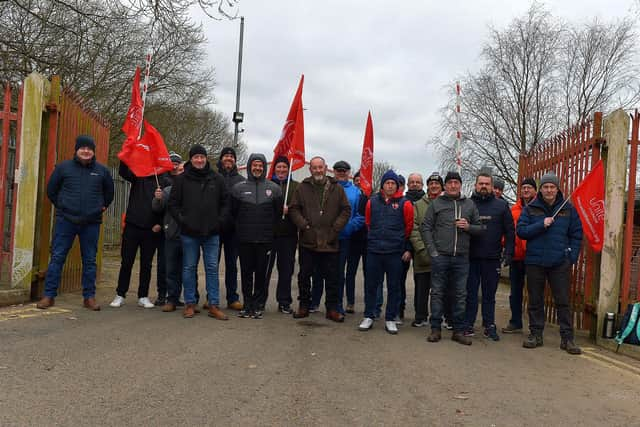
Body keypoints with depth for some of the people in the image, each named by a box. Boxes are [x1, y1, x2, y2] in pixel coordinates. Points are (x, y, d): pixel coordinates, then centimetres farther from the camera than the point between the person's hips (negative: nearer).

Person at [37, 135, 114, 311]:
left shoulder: (102, 170, 6)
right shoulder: (63, 167, 3)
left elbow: (109, 193, 20)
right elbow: (51, 190, 13)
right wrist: (61, 206, 12)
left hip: (91, 223, 1)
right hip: (65, 220, -1)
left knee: (90, 260, 6)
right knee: (57, 257, 0)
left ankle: (89, 296, 15)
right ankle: (49, 295, 7)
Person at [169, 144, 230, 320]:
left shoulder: (217, 179, 7)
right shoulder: (182, 179, 2)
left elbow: (225, 203, 10)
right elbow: (173, 203, 5)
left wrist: (221, 221, -1)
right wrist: (181, 220, -5)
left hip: (212, 233, 1)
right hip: (189, 233, -1)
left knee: (212, 268, 3)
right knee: (189, 268, 6)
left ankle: (213, 305, 8)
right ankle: (190, 303, 16)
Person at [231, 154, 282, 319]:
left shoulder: (274, 188, 4)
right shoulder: (238, 187, 4)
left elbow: (278, 212, 9)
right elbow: (233, 211, 9)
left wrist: (268, 227, 8)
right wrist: (242, 226, 9)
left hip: (265, 239, 0)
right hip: (245, 239, 0)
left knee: (261, 273, 4)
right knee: (246, 273, 7)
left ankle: (258, 305, 14)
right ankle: (247, 304, 16)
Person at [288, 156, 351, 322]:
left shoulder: (337, 188, 5)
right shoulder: (302, 188, 4)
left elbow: (346, 210, 5)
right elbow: (293, 209, 5)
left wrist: (335, 228, -5)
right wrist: (303, 225, -8)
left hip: (330, 242, 0)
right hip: (308, 241, 0)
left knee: (332, 277, 6)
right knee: (304, 275, 9)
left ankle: (332, 308, 17)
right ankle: (304, 305, 23)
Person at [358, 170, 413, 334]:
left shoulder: (405, 203, 0)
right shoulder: (372, 201, 6)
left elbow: (409, 227, 3)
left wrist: (408, 249, 2)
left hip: (395, 253, -2)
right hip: (374, 251, 2)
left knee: (394, 287, 6)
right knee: (371, 285, 7)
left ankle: (390, 319, 16)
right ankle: (369, 316, 18)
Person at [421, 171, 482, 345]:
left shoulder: (470, 204, 11)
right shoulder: (436, 203, 4)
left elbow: (479, 228, 13)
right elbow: (425, 227, 1)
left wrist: (468, 227, -9)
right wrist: (432, 250, -8)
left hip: (461, 257, 2)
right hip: (440, 256, -2)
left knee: (461, 295, 6)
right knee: (437, 293, 3)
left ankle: (459, 330, 15)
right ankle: (436, 329, 12)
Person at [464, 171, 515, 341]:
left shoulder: (501, 205, 5)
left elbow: (510, 231, 6)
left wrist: (508, 252, -2)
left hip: (492, 258, 0)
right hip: (471, 257, 0)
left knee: (489, 294, 9)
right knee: (470, 292, 5)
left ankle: (489, 326, 16)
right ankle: (468, 325, 12)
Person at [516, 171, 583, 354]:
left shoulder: (568, 209, 6)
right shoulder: (530, 209, 4)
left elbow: (576, 234, 7)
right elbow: (521, 231, -3)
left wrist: (572, 255, -2)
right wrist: (541, 225, -15)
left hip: (560, 263, 0)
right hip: (535, 262, 1)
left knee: (563, 301, 2)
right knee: (535, 301, 8)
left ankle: (567, 338, 9)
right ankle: (535, 335, 18)